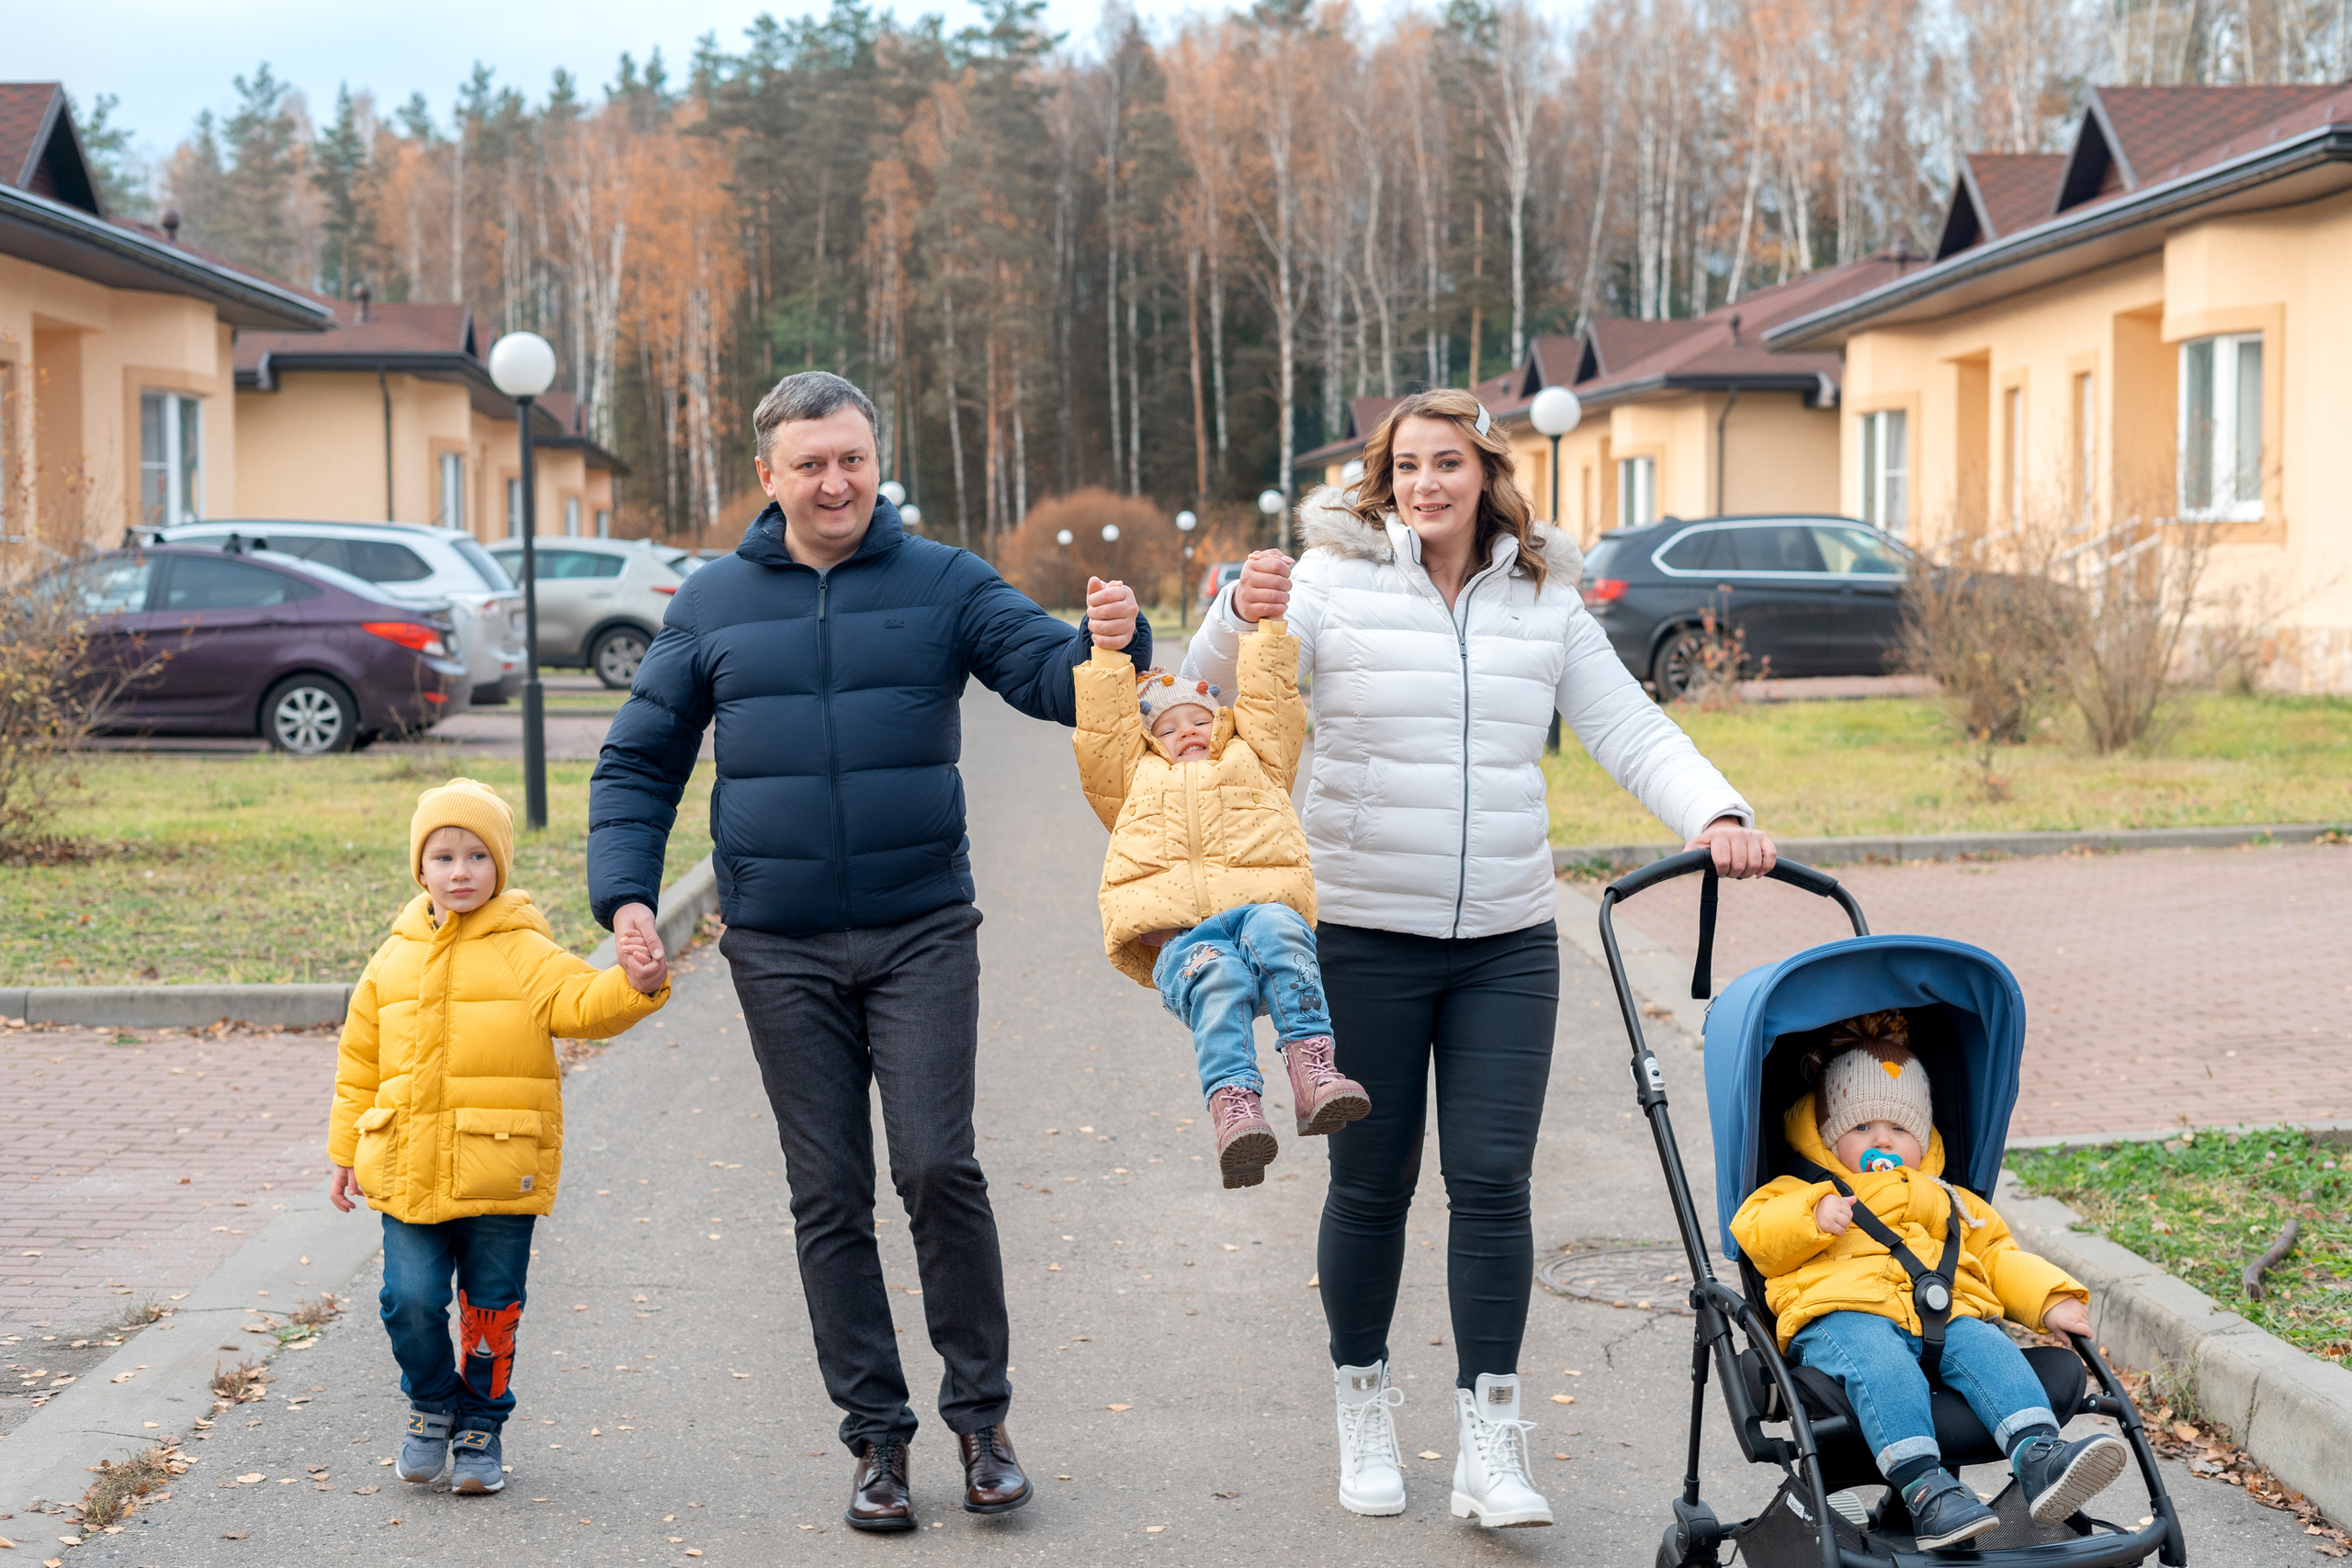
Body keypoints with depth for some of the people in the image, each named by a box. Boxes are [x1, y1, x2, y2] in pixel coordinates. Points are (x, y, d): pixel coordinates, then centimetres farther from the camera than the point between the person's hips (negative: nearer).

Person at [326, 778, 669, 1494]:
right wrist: (346, 1153, 17)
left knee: (492, 1307, 6)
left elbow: (580, 1001, -17)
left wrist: (633, 986, -37)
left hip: (499, 1169, -2)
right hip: (408, 1170, 2)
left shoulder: (523, 952, -1)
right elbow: (359, 1063, 17)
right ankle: (432, 1403, 24)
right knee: (412, 1300, -4)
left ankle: (481, 1424, 27)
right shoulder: (393, 961, 10)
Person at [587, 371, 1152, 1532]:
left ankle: (980, 1413, 7)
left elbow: (1050, 673, -10)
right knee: (828, 1195, 5)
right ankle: (876, 1435, 14)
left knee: (937, 1166, -10)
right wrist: (624, 892, -4)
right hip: (781, 948, 2)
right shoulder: (713, 603, 7)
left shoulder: (943, 584, 2)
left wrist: (1108, 642, -33)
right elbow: (638, 761, 10)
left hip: (922, 933, -2)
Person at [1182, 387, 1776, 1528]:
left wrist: (1718, 815, -12)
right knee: (1372, 1184, 7)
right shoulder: (1335, 580, -2)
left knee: (1493, 1180, -2)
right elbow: (1212, 701, -10)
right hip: (1363, 938, -2)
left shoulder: (1544, 601, 9)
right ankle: (1364, 1416, 26)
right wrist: (1241, 618, -32)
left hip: (1507, 943, 2)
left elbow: (1632, 733, 6)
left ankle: (1488, 1451, 4)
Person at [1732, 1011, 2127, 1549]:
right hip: (1845, 1316, -4)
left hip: (1948, 1313, 4)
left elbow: (1999, 1257, 33)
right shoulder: (1805, 1193, 26)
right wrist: (1813, 1216, -8)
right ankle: (1923, 1485, -52)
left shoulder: (1950, 1204, 38)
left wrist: (2050, 1301, 15)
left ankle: (2038, 1457, -48)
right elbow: (1754, 1232, 10)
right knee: (1879, 1361, -38)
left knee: (1985, 1345, -30)